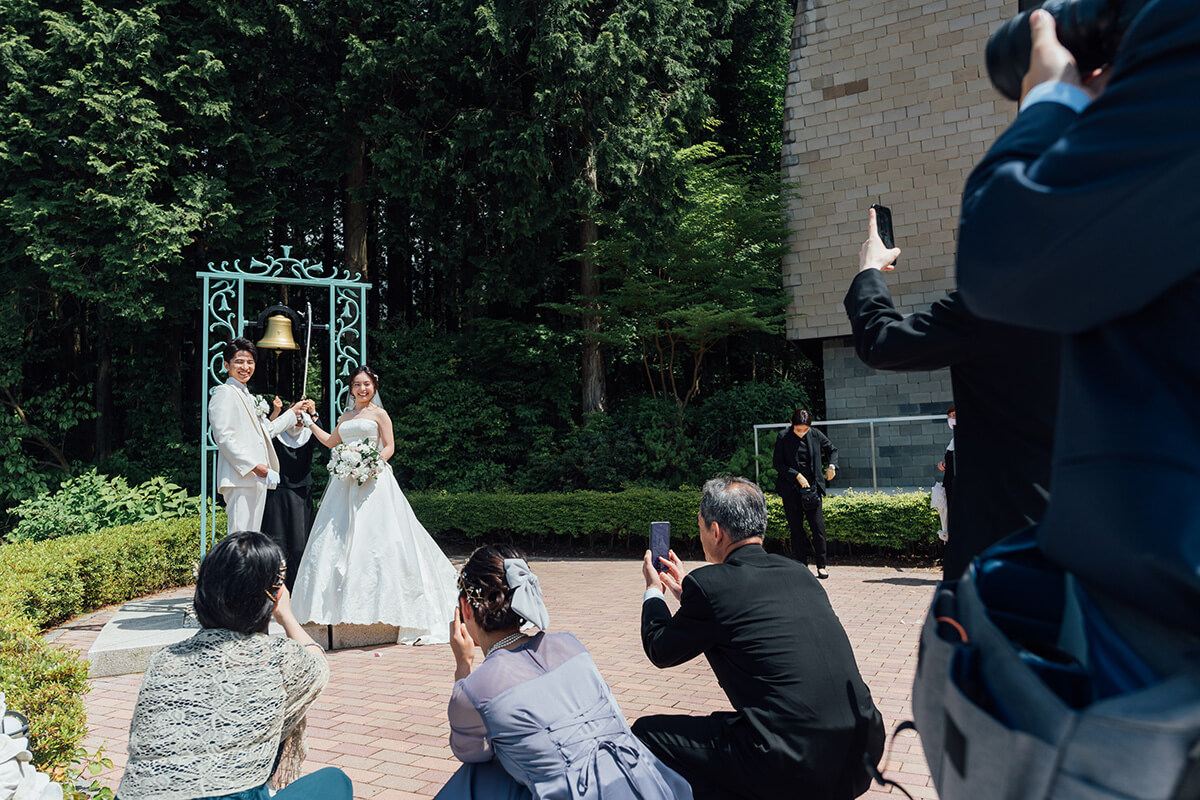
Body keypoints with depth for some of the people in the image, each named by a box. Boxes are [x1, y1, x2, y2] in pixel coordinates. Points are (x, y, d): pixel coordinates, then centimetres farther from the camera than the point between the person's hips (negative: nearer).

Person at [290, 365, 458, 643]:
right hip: (345, 482, 6)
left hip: (372, 479, -6)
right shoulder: (346, 416, 19)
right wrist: (310, 421, 32)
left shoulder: (379, 414, 4)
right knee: (340, 536, 0)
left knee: (373, 535, -10)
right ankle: (342, 602, 6)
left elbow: (389, 447, -1)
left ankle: (376, 600, -5)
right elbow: (331, 442, 32)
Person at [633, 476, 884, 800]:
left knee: (645, 733, 5)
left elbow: (661, 651, 9)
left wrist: (653, 590, 26)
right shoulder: (799, 573, 11)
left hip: (792, 770, -8)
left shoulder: (708, 583, -9)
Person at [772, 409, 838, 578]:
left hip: (812, 487, 1)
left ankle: (821, 564, 7)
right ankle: (802, 563, 14)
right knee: (796, 527, 3)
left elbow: (832, 449, 18)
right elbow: (778, 464, -4)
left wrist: (832, 466, 1)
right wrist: (797, 476, -13)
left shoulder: (815, 435, 2)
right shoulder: (783, 438, -5)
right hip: (791, 489, -1)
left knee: (817, 525, -5)